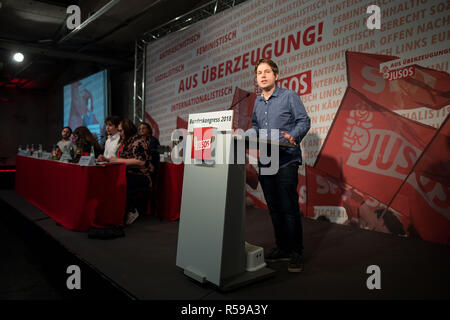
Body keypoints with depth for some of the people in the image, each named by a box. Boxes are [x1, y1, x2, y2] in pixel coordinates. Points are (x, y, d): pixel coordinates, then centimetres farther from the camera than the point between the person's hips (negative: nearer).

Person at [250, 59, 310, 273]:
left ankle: (296, 253, 5)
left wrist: (293, 136, -22)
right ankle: (281, 249, 23)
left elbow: (304, 121, -4)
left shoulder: (289, 96, 0)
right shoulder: (257, 102, 17)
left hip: (286, 160, -6)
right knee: (274, 208, 11)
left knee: (289, 208, -6)